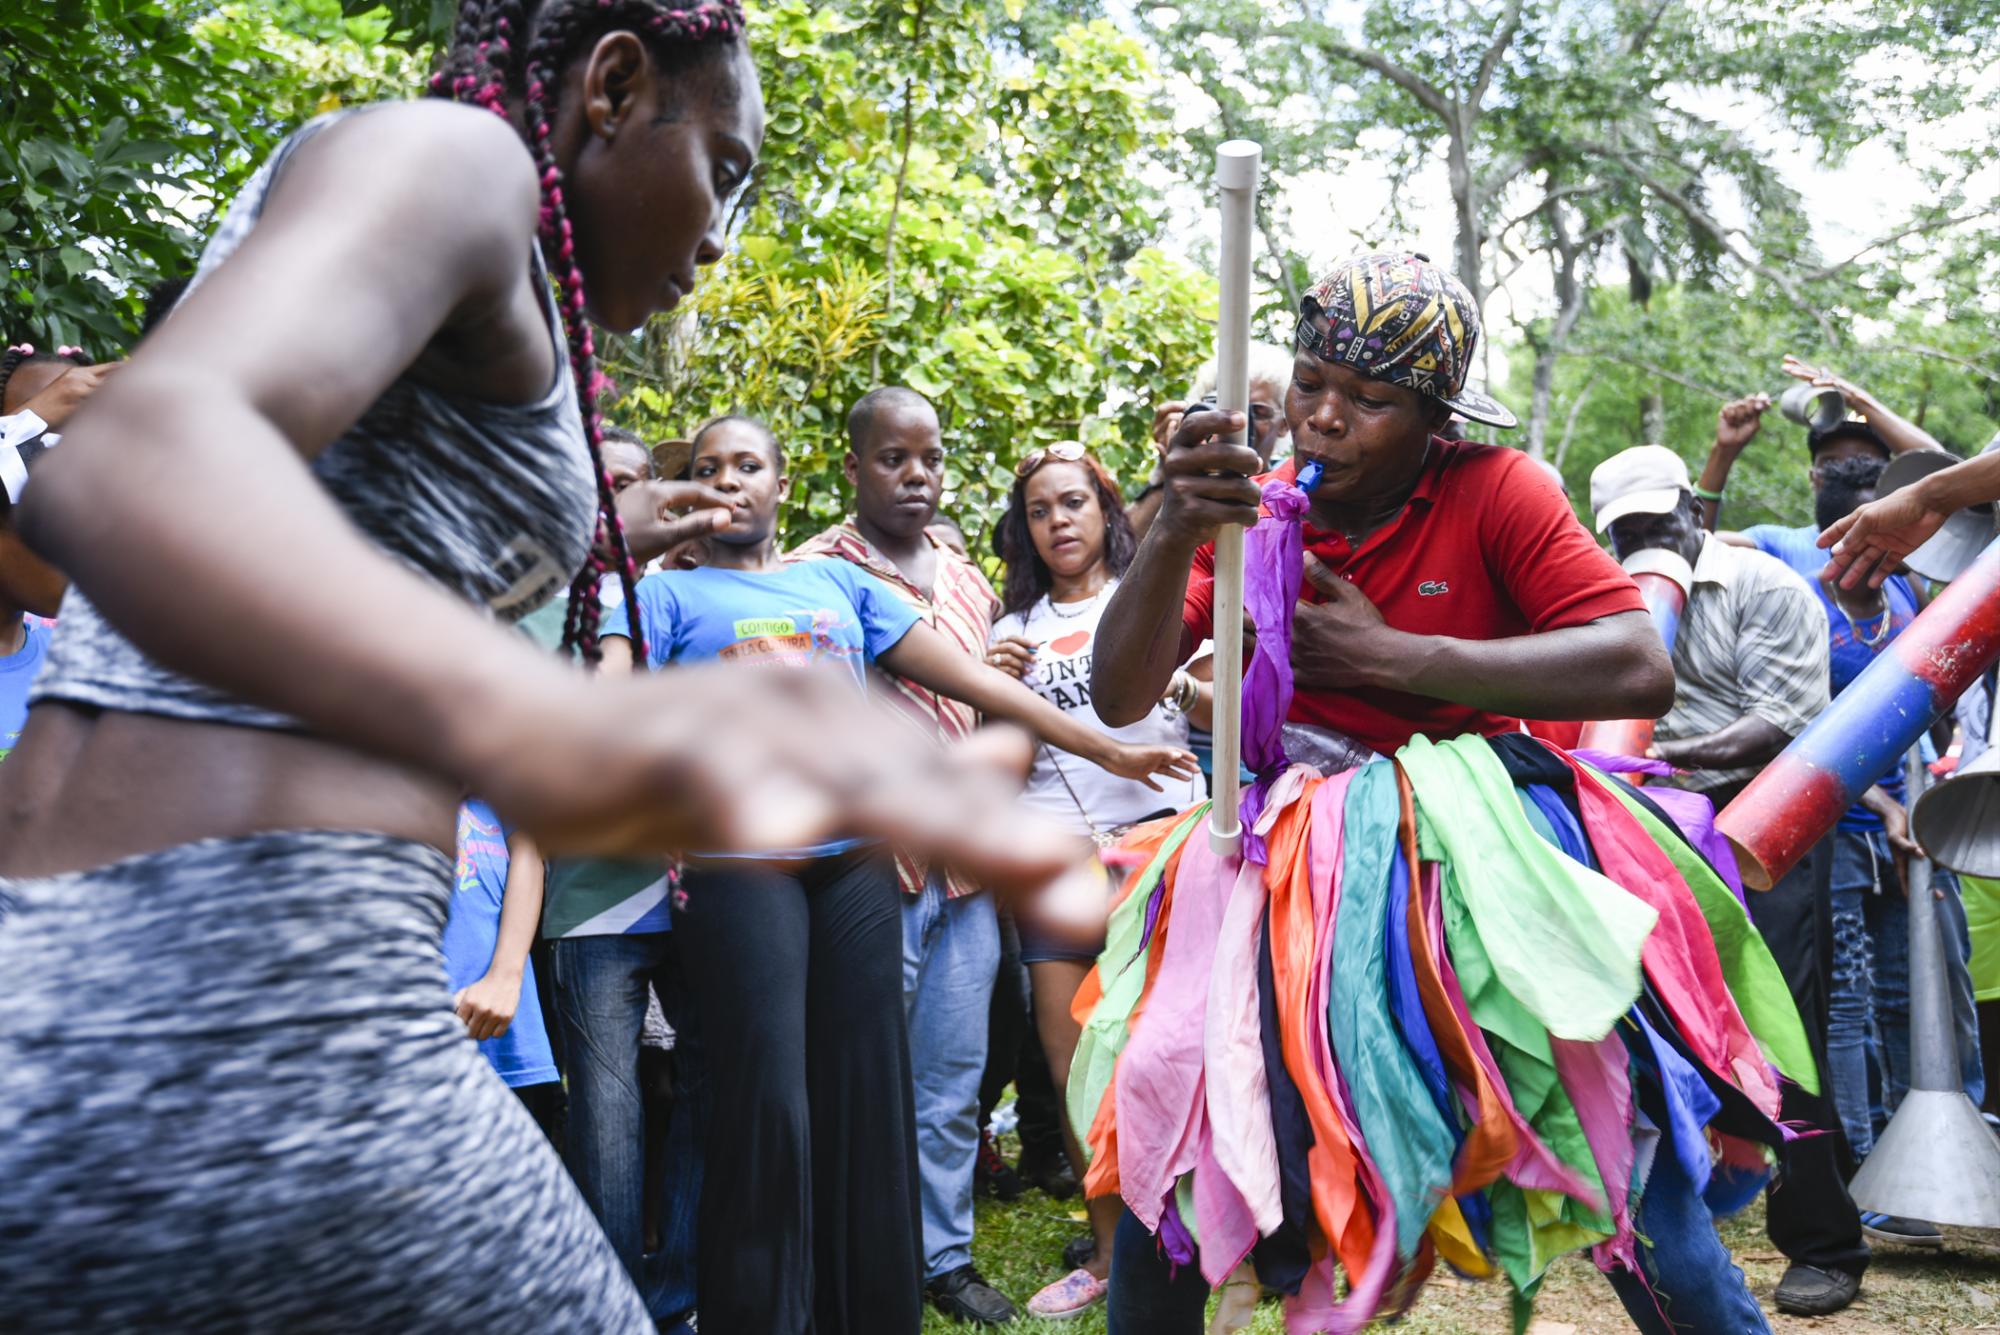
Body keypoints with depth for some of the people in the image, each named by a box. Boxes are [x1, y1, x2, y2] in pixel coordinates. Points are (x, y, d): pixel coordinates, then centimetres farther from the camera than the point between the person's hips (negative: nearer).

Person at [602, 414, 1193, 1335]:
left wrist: (1108, 749, 12)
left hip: (855, 856, 3)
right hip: (737, 860, -3)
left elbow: (971, 680, 15)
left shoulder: (840, 584, 18)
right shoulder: (668, 594, 10)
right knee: (766, 1100, -7)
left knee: (868, 1088, 5)